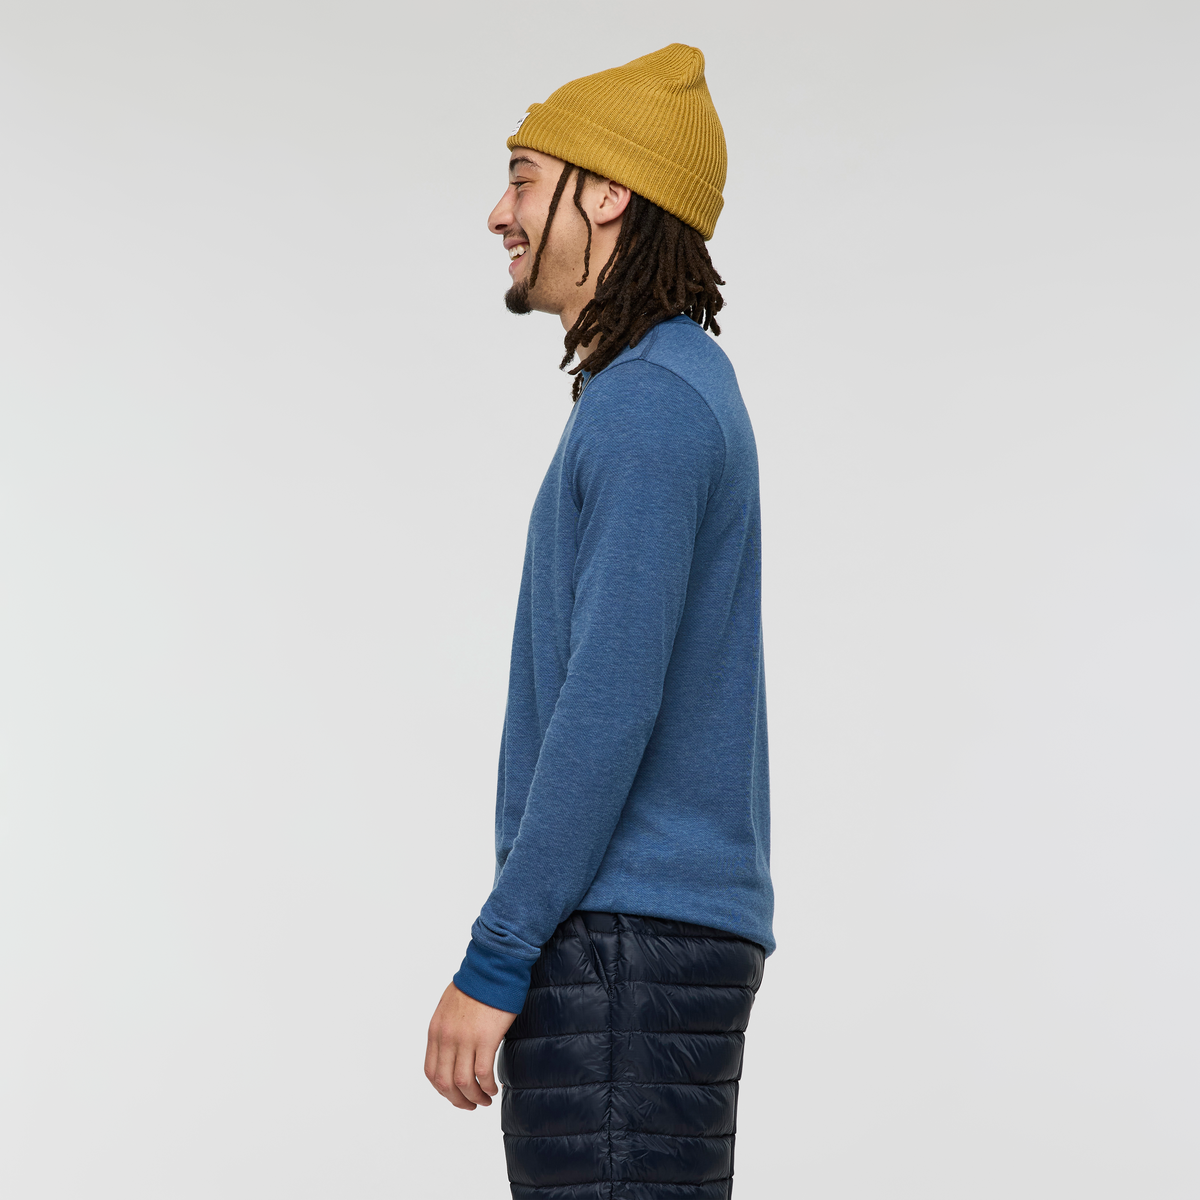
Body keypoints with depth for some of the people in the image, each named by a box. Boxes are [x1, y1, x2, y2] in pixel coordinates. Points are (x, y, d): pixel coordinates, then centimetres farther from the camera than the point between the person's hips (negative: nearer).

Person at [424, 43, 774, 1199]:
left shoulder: (648, 402, -15)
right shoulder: (680, 388, 18)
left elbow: (609, 706, -21)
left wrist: (492, 962, -18)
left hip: (626, 941, -10)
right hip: (668, 929, 10)